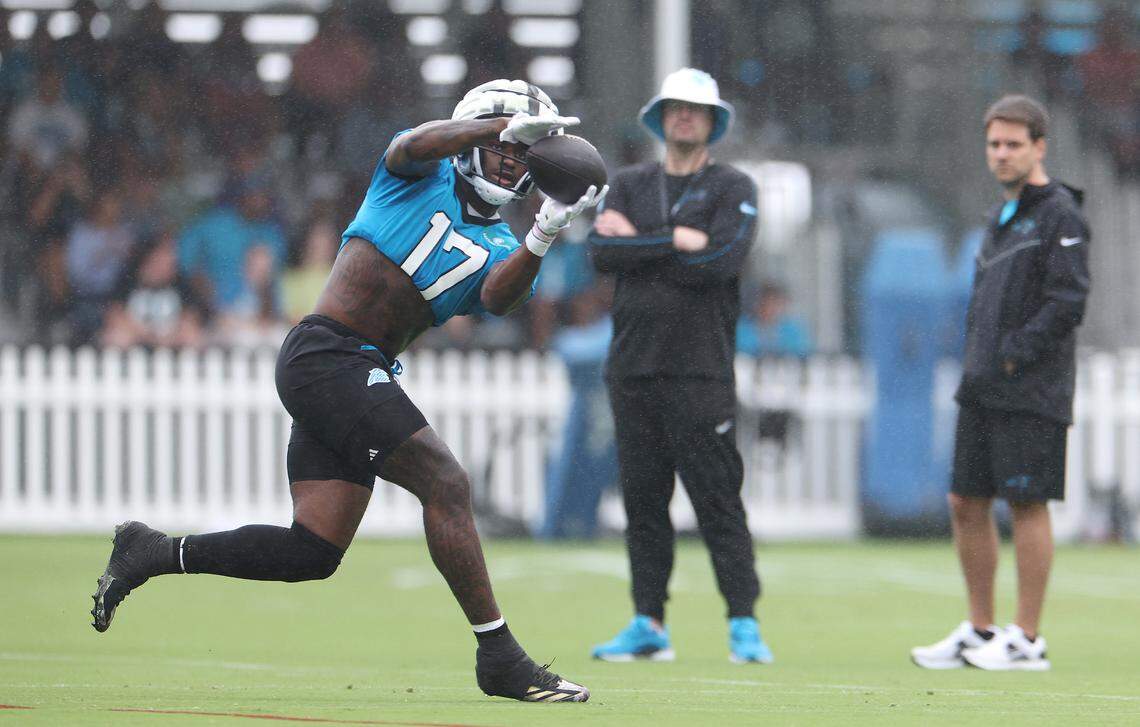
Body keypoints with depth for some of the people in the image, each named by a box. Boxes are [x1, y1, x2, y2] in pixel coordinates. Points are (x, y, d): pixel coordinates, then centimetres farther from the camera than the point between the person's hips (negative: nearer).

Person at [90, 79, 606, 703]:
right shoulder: (422, 176, 4)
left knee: (313, 552, 2)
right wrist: (508, 124, -26)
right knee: (445, 484, -17)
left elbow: (499, 299, -5)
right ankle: (498, 657, -15)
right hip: (326, 354, -8)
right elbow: (412, 147, -21)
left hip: (360, 379, 8)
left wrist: (542, 238, -23)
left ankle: (155, 554, 15)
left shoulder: (496, 247, 17)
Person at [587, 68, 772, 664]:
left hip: (699, 368, -4)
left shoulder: (732, 189, 5)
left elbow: (720, 262, -12)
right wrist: (674, 243, -10)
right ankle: (648, 625, 9)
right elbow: (602, 253, -1)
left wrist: (638, 244, -5)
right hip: (632, 365, 4)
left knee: (719, 502, -8)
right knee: (642, 500, 5)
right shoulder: (629, 186, 16)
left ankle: (744, 625, -7)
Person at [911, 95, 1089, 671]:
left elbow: (1069, 301, -15)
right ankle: (979, 630, 17)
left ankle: (1027, 640, -3)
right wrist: (976, 365, 12)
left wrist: (1015, 354, -16)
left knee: (1027, 505, -6)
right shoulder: (1001, 219, 19)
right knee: (967, 504, 8)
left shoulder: (1060, 216, -7)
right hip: (982, 390, 9)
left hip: (1031, 392, -9)